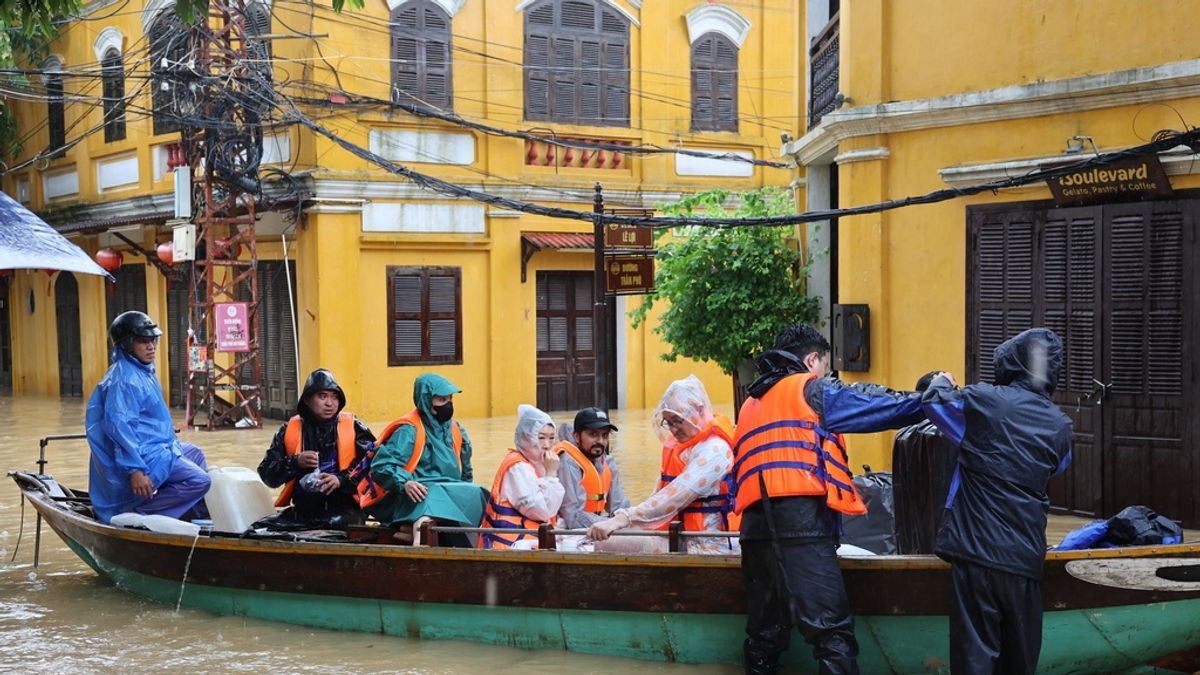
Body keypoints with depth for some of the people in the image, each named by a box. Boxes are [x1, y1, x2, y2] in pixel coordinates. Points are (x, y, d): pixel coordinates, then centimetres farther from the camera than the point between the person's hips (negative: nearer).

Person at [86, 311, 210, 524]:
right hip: (144, 455, -11)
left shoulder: (143, 371, 12)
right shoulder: (124, 379, -20)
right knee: (198, 481, -21)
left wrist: (171, 441, 31)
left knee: (195, 454, 30)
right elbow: (118, 425, -28)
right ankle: (137, 512, -19)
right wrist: (135, 469, -32)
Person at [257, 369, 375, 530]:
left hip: (343, 507, -3)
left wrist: (342, 480, -17)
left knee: (338, 525, -34)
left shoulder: (353, 428, 6)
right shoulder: (289, 430, 11)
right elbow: (266, 473, 10)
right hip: (303, 510, 3)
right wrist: (295, 462, -8)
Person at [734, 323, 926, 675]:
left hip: (755, 525, 7)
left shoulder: (751, 404, 29)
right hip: (800, 522, -7)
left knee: (764, 630, 11)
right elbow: (879, 407, 7)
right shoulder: (811, 390, 8)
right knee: (831, 629, -11)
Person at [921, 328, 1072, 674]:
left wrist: (940, 383, 29)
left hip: (976, 551, -3)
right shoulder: (1059, 425, 3)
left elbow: (934, 402, 9)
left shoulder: (985, 401, -8)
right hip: (1025, 556, 3)